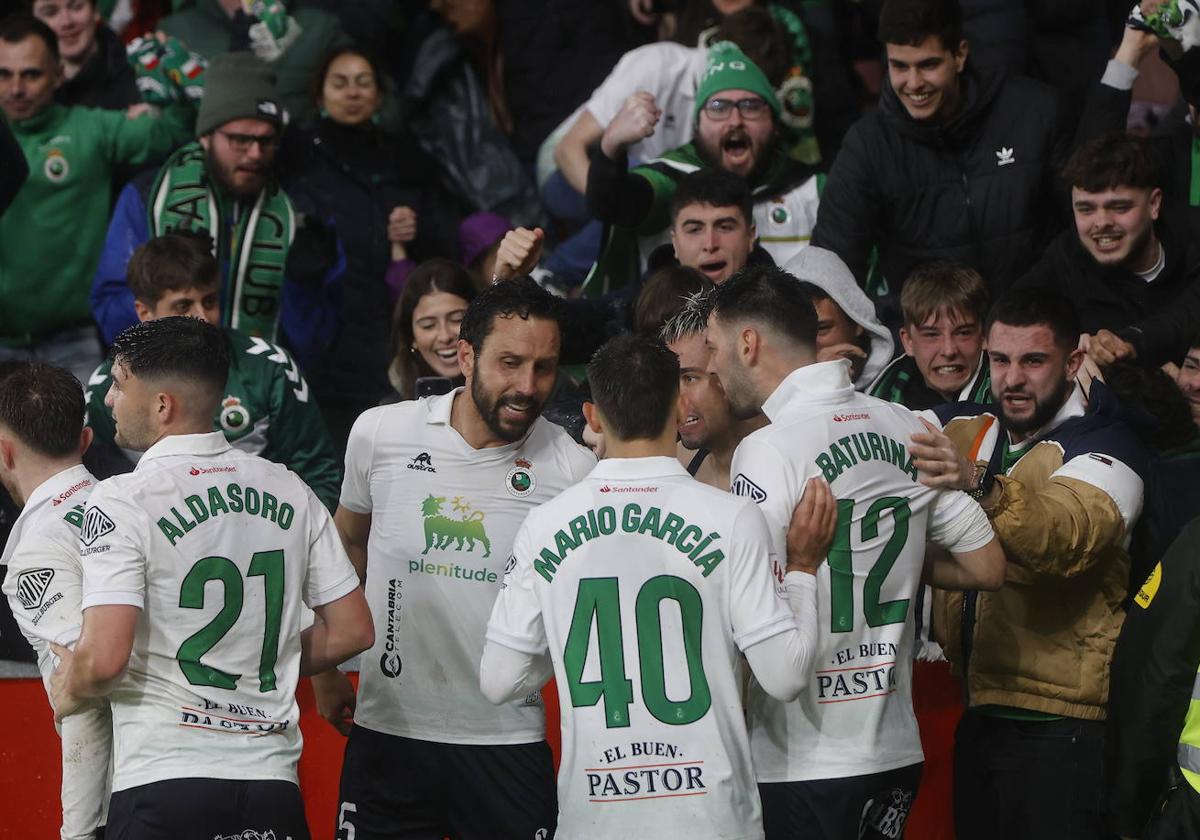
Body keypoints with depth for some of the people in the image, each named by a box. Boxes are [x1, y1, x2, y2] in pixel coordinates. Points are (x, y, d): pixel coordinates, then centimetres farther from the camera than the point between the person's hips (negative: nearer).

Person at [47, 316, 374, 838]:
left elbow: (104, 657, -17)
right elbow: (352, 630, 12)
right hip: (273, 784, 5)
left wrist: (68, 693, 5)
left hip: (164, 782, -5)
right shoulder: (290, 492, 10)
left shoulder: (122, 503, -8)